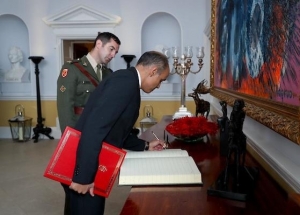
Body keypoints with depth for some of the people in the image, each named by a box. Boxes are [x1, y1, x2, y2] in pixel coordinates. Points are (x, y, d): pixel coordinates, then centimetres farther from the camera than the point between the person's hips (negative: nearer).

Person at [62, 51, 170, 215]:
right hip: (83, 169, -9)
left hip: (90, 166, 10)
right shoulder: (126, 81, -19)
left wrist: (145, 146, 21)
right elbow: (94, 128, -28)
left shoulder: (126, 80, 12)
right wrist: (82, 177, -26)